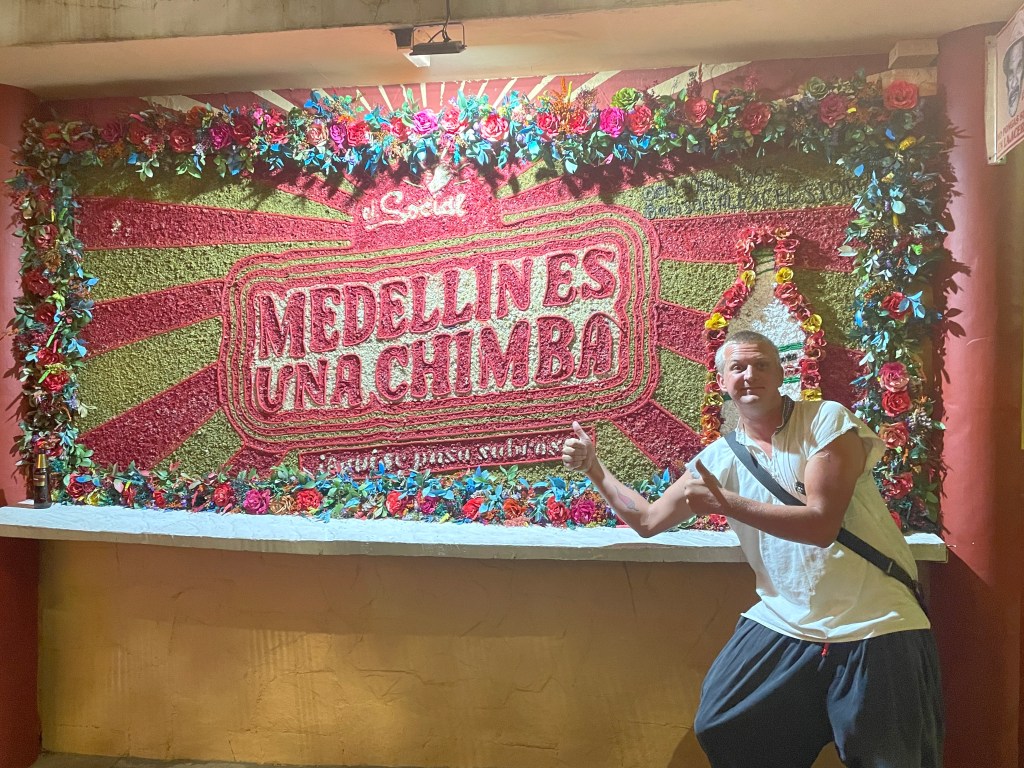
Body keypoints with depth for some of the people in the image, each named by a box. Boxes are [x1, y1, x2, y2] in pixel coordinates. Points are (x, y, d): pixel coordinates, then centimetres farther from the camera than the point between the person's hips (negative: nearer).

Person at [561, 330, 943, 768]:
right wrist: (593, 468, 3)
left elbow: (822, 524, -22)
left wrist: (724, 502, -26)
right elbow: (648, 521, 9)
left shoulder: (826, 420, -11)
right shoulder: (720, 458, 3)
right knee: (721, 732, 8)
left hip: (874, 627, -4)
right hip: (785, 624, 5)